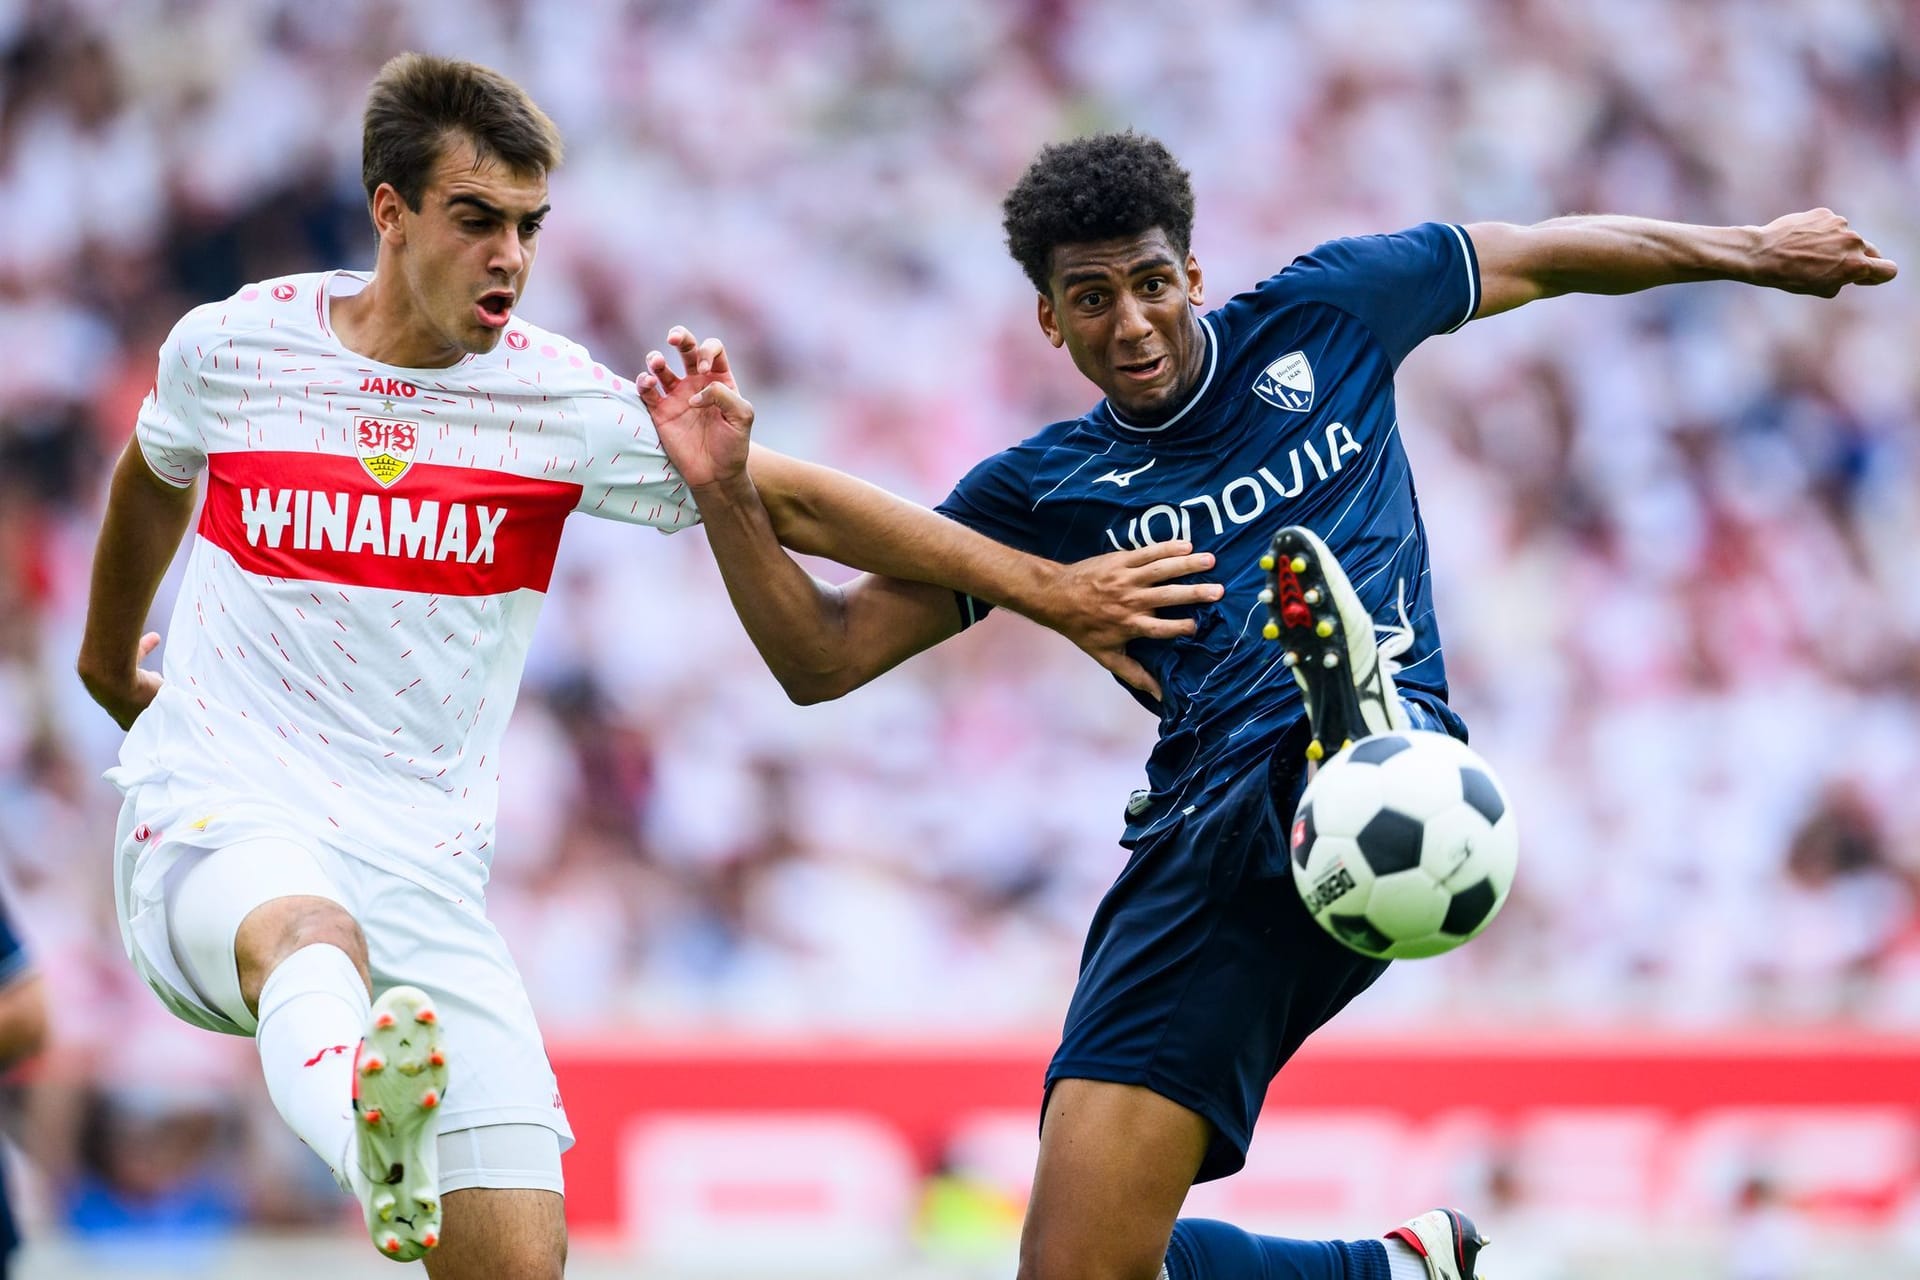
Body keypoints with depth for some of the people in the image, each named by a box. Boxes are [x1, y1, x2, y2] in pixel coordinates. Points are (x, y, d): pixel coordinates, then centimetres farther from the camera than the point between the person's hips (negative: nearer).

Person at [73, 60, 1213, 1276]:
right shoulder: (233, 345, 3)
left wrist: (1051, 590, 2)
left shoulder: (566, 401, 1)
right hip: (217, 817, -3)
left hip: (424, 878, 3)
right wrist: (109, 661, 41)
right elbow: (155, 478, 25)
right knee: (309, 931, -41)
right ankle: (377, 1156, -72)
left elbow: (791, 502, 5)